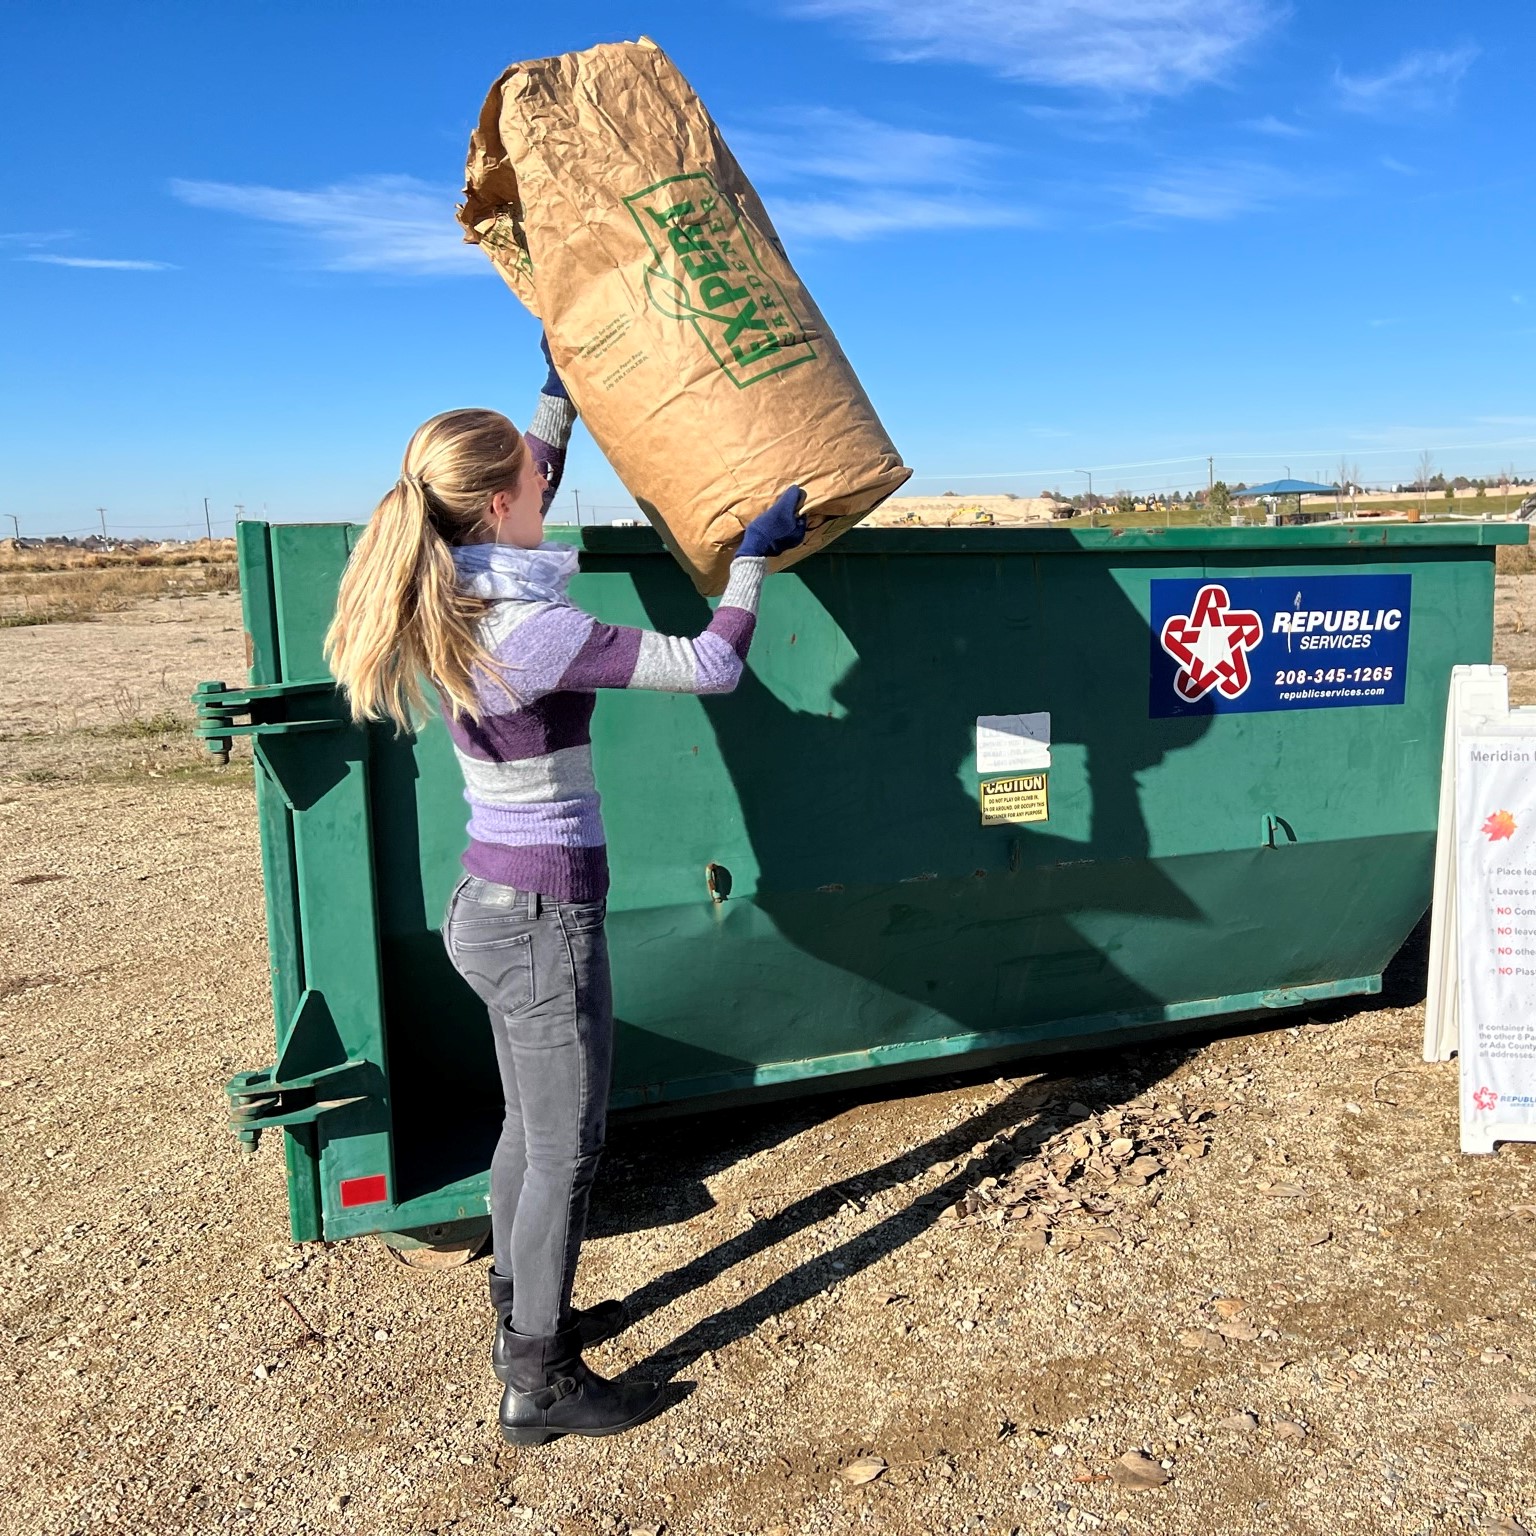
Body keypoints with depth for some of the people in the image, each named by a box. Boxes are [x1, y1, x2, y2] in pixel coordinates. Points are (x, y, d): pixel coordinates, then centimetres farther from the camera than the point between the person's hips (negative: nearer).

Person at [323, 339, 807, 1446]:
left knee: (532, 1130, 23)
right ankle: (538, 1384, 22)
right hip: (541, 914, -9)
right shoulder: (531, 631, -24)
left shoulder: (457, 594, 2)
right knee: (566, 1149, 6)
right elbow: (711, 667, -20)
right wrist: (752, 561, -6)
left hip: (497, 899, 9)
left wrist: (561, 395, 30)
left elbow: (529, 489, 24)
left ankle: (524, 1318, 40)